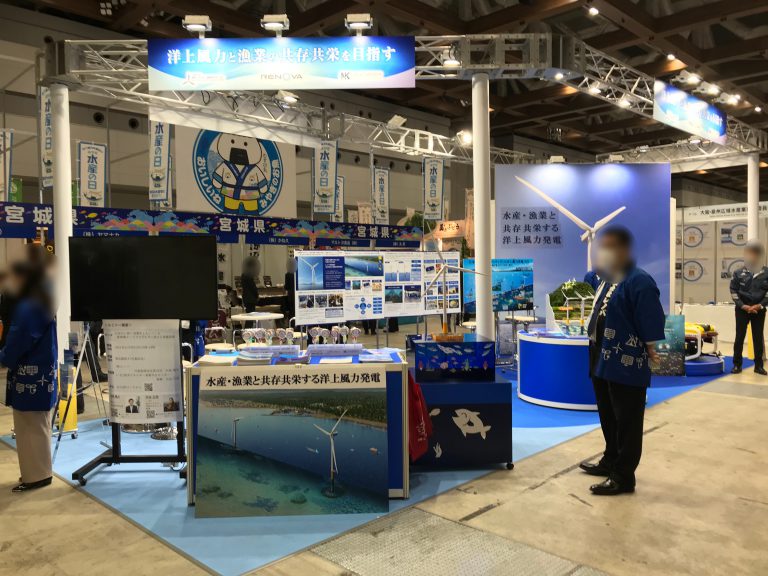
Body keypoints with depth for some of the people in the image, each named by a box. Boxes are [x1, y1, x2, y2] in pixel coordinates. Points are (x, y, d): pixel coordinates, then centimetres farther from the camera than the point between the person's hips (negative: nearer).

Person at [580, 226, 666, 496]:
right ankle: (610, 461, 38)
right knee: (608, 417, 22)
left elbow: (651, 324, -19)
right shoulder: (601, 277, 9)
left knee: (627, 423, 4)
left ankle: (623, 477, 14)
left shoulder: (639, 281, -19)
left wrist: (653, 354, -19)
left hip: (628, 366, -9)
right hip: (602, 361, 9)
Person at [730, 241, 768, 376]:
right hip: (742, 309, 0)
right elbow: (733, 291, 0)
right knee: (739, 337, 1)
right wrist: (743, 305, -11)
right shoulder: (739, 273, -1)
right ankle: (737, 364, 9)